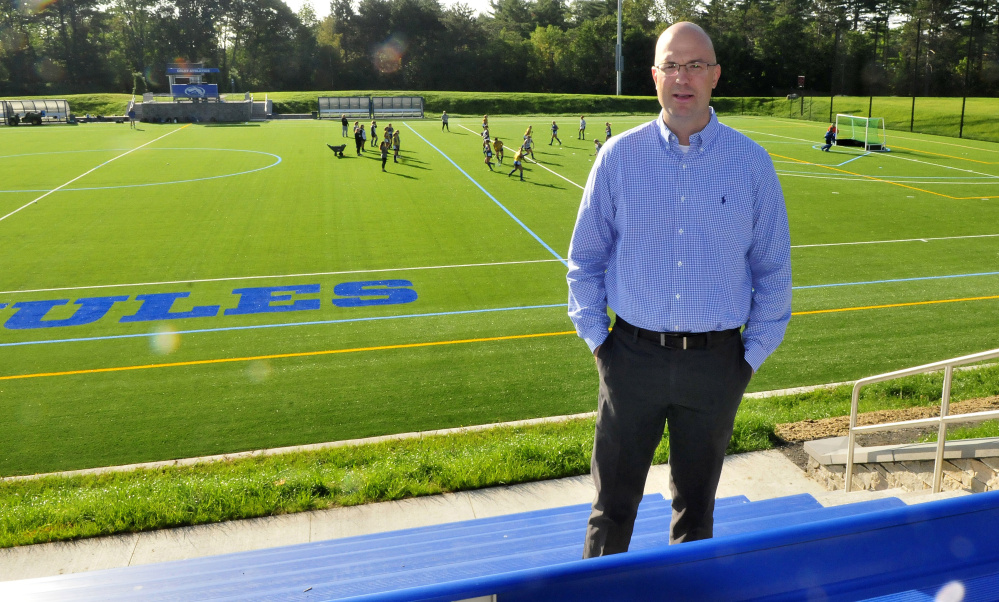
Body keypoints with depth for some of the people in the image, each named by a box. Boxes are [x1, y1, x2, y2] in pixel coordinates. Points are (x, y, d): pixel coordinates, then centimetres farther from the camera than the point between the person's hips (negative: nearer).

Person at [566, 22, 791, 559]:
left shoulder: (752, 162, 0)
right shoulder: (619, 156, -2)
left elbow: (772, 270, 5)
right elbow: (585, 257, 5)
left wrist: (753, 352, 3)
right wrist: (597, 337, 2)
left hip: (716, 363, 1)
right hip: (633, 354, 0)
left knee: (696, 504, 18)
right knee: (613, 503, 12)